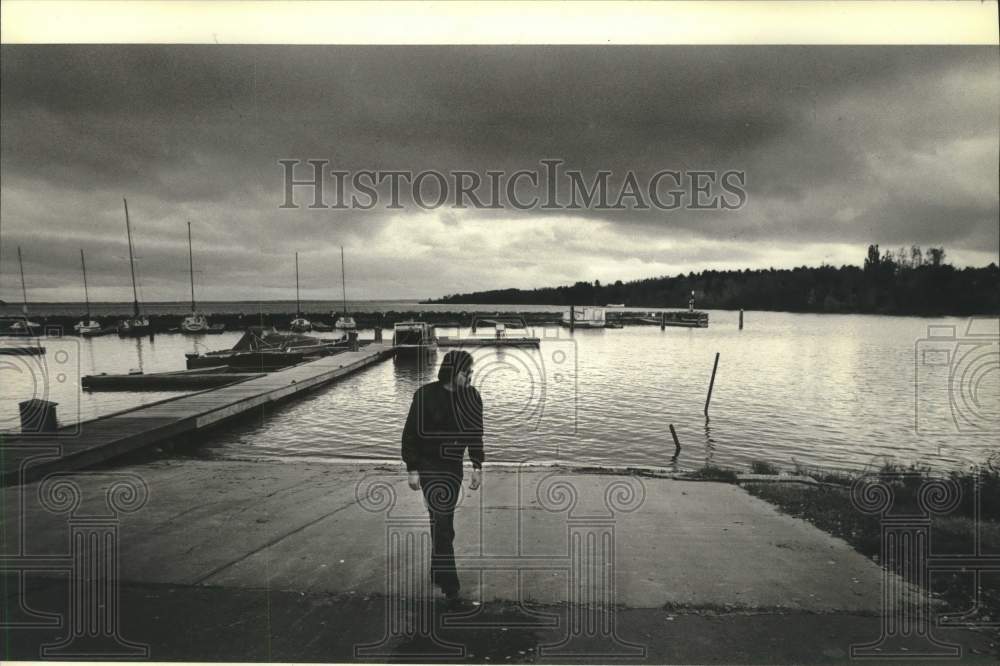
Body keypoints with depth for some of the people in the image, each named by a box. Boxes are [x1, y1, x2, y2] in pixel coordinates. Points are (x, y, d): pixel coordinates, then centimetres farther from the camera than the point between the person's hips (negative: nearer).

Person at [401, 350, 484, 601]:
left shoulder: (471, 397, -5)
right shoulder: (426, 395, -17)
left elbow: (475, 433, 5)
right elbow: (410, 433, -10)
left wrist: (477, 467, 3)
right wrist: (412, 469, -10)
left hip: (454, 467, 5)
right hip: (429, 466, -4)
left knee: (444, 522, 14)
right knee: (441, 520, -10)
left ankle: (438, 571, 31)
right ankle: (449, 583, -2)